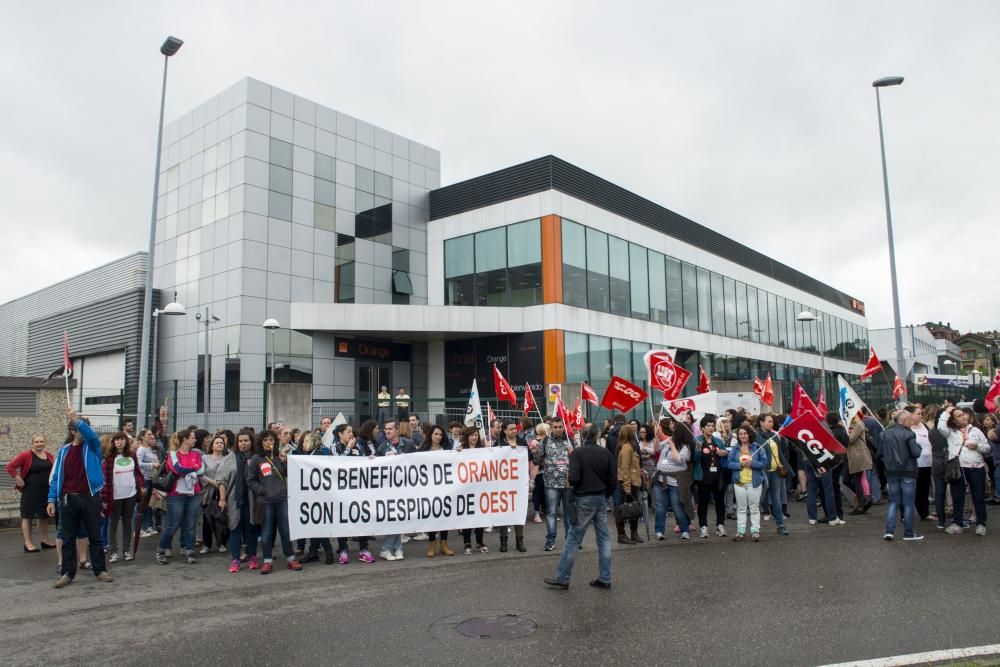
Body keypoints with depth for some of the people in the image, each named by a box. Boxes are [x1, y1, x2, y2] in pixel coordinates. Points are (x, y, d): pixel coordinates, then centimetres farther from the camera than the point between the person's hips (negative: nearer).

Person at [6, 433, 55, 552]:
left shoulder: (49, 456, 6)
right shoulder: (26, 455, -13)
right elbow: (10, 466, -15)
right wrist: (18, 479, -17)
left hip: (46, 491, 6)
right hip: (30, 491, -6)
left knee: (44, 516, 14)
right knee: (28, 516, 2)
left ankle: (45, 540, 24)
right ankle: (28, 544, 7)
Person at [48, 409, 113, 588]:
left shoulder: (92, 447, 1)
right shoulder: (64, 450, 7)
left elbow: (91, 434, -23)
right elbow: (56, 476, 6)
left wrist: (76, 419, -35)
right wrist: (52, 500, 0)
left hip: (90, 498, -2)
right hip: (68, 499, 2)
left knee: (95, 536, 7)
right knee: (68, 538, 8)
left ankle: (100, 570, 14)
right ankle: (67, 573, 17)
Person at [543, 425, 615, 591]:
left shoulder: (578, 453, -11)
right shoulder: (606, 453, 3)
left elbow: (574, 478, -19)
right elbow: (613, 480, 2)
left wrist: (568, 475, 3)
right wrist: (605, 495, 15)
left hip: (584, 499, -5)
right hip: (601, 499, 5)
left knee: (574, 539, 0)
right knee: (604, 538, 10)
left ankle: (562, 578, 7)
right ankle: (604, 579, 14)